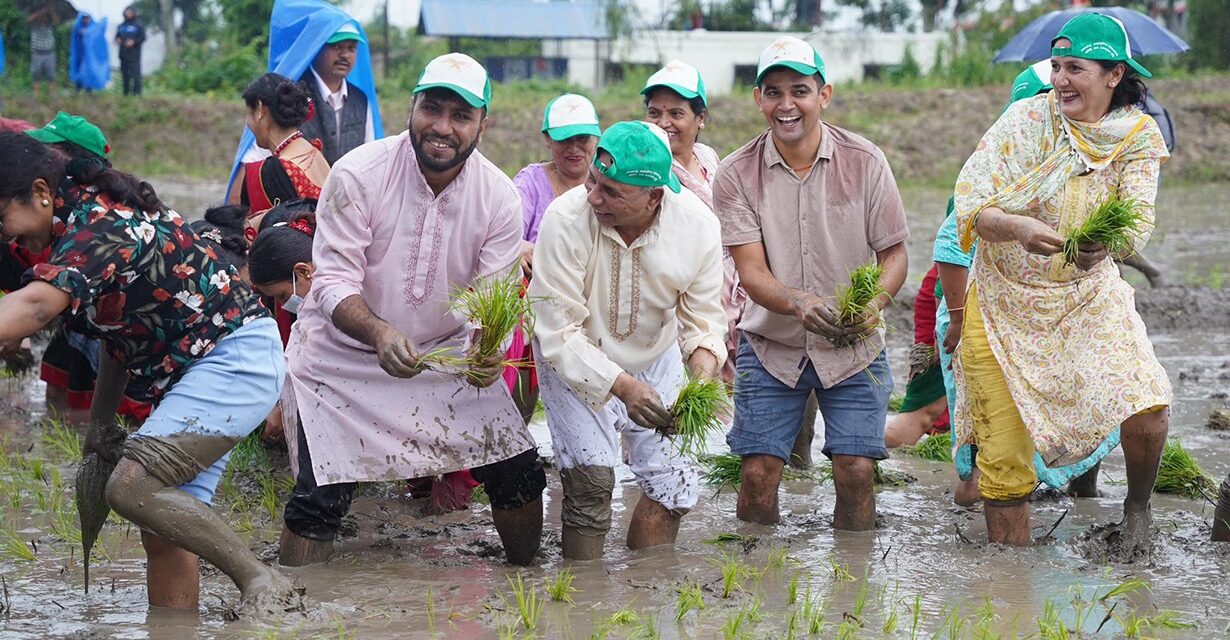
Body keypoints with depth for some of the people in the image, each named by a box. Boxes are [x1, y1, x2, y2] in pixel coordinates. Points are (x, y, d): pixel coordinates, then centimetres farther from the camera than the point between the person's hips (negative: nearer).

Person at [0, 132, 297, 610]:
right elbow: (119, 329, 19)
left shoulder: (97, 226, -22)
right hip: (194, 372, 11)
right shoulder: (92, 217, 10)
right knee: (163, 530, 5)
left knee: (132, 488, -23)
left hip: (235, 359, -11)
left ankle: (261, 583, -14)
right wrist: (100, 422, 16)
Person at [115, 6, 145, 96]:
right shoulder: (121, 26, 17)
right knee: (125, 74, 6)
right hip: (124, 54, 5)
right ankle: (126, 92, 12)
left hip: (134, 54, -5)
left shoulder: (138, 25, 0)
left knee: (135, 73, -11)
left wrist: (134, 42, -18)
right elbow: (117, 36, 24)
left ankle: (137, 92, -10)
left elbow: (142, 38, -3)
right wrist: (117, 40, 1)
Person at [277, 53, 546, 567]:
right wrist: (380, 334, -43)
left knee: (520, 473, 2)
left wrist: (486, 352, -33)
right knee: (318, 500, -10)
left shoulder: (499, 197, -10)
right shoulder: (357, 174, -20)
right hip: (344, 356, -3)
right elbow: (334, 282, -22)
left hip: (449, 352, 3)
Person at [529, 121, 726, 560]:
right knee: (591, 480, -16)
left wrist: (704, 373, -34)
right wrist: (622, 387, -41)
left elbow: (702, 318, -12)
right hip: (575, 362, -3)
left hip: (655, 358, 3)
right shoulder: (565, 220, -32)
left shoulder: (697, 225, -23)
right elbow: (559, 335, -29)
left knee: (674, 485, 0)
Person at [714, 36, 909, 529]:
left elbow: (893, 252, -2)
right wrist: (799, 303, -36)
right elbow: (751, 272, -14)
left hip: (854, 346, 0)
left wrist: (874, 302, -25)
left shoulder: (864, 163, -6)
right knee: (758, 474, -5)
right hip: (771, 345, 0)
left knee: (855, 471, -7)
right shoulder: (736, 175, -8)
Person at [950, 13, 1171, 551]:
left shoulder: (1139, 136, -5)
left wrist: (1103, 244, -39)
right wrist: (1020, 229, -38)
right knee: (1003, 453, 0)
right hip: (1005, 301, -1)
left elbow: (1137, 219, -16)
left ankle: (1137, 507, 12)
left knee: (1147, 410, -20)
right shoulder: (1028, 119, -11)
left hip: (1088, 297, 1)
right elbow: (970, 203, -18)